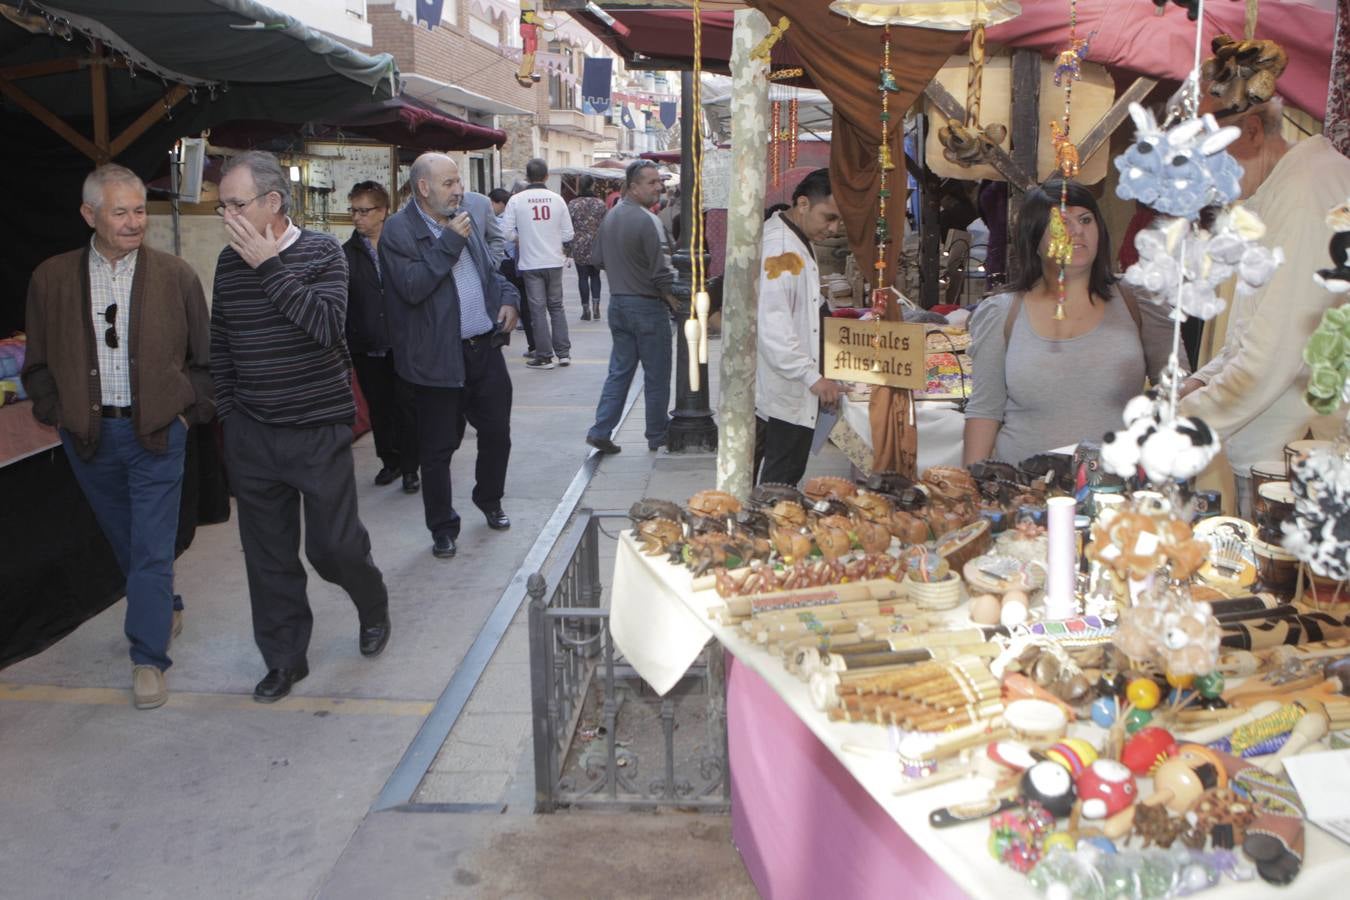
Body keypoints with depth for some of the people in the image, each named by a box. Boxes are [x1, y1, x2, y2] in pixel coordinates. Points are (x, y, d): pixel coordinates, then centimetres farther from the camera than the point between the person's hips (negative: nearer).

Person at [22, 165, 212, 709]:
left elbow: (205, 359, 3)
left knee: (152, 548, -3)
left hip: (156, 433, -3)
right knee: (125, 542, 17)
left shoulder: (176, 276, -3)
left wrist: (187, 413, -4)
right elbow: (38, 365, 9)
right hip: (89, 437, 3)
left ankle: (149, 658, 6)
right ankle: (166, 610, 40)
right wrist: (58, 415, -1)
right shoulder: (51, 280, 1)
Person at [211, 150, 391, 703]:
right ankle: (284, 658, 25)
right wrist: (228, 410, 11)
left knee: (333, 544, 1)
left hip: (319, 430, -4)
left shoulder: (322, 253, -8)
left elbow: (327, 325, -24)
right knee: (268, 555, 9)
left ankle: (373, 609, 33)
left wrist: (268, 267, -23)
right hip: (251, 436, 4)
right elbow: (220, 343, 15)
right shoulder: (230, 261, 5)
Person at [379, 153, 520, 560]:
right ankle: (443, 529, 19)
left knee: (496, 431, 15)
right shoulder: (399, 230, -10)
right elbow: (412, 287, -22)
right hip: (439, 358, -6)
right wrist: (450, 242, -20)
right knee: (438, 448, 4)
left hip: (485, 347, 6)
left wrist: (508, 298, 4)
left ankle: (490, 500, 39)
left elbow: (488, 269, 23)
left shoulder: (463, 219, 11)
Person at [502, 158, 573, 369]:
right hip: (554, 262, 2)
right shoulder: (557, 199, -2)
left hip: (530, 264, -2)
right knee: (556, 306, 15)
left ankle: (544, 356, 7)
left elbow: (507, 233, -8)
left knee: (538, 309, 5)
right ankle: (564, 352, 15)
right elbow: (568, 234, 0)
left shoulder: (516, 200, -7)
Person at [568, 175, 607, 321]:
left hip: (579, 246, -1)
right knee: (595, 276, 14)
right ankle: (596, 305, 3)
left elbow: (568, 227, -4)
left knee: (583, 277, 4)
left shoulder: (573, 204, -5)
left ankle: (586, 310, 4)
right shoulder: (600, 203, -2)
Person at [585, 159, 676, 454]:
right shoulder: (646, 220, -19)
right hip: (647, 306, -7)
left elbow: (598, 258, 15)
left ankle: (601, 430, 8)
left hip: (618, 303, 7)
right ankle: (658, 435, 15)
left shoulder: (610, 216, 6)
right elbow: (661, 271, -20)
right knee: (656, 375, 6)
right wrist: (675, 302, -7)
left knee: (619, 370, 13)